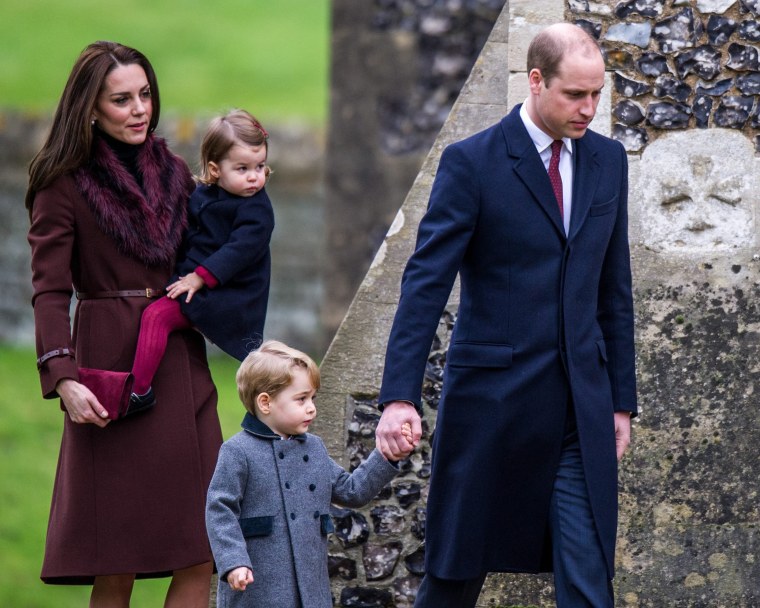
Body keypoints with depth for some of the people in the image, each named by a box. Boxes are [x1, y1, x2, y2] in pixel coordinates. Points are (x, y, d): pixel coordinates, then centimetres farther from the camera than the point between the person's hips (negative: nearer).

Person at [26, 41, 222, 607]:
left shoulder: (173, 173, 14)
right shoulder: (64, 183, -2)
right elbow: (49, 291, -10)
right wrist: (64, 377, -21)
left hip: (181, 365, 5)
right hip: (110, 366, -5)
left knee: (201, 558, -1)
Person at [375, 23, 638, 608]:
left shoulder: (608, 160, 8)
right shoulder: (471, 163, -7)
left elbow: (614, 289, 14)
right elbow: (425, 284, -12)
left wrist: (622, 400, 12)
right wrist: (399, 396, -22)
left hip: (582, 407, 4)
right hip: (492, 400, -3)